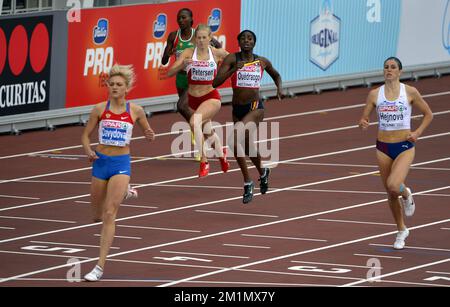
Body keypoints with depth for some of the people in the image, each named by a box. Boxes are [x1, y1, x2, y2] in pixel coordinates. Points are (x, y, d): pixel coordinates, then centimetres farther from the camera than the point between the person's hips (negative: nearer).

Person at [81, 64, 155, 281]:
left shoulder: (135, 111, -2)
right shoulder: (100, 109, -1)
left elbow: (147, 131, 14)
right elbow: (85, 135, 5)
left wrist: (150, 135, -10)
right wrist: (88, 151, -15)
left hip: (121, 163, -3)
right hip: (101, 162, 3)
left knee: (109, 214, -15)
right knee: (98, 216, 15)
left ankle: (100, 267, -15)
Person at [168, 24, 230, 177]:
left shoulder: (217, 53, -8)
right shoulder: (188, 53, -8)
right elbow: (170, 73, -15)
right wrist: (183, 64, -33)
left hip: (211, 97, -3)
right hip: (193, 99, 3)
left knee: (195, 121, -30)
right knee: (207, 132, 21)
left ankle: (203, 162, -20)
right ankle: (221, 154, 54)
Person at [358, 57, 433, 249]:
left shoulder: (410, 92, -5)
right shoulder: (375, 94, 0)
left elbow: (428, 114, 5)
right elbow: (364, 119, 4)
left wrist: (418, 132, -9)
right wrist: (363, 124, -19)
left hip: (404, 147, -3)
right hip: (383, 147, 3)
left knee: (393, 186, -26)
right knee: (390, 194, 11)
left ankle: (406, 194, 12)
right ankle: (401, 231, 31)